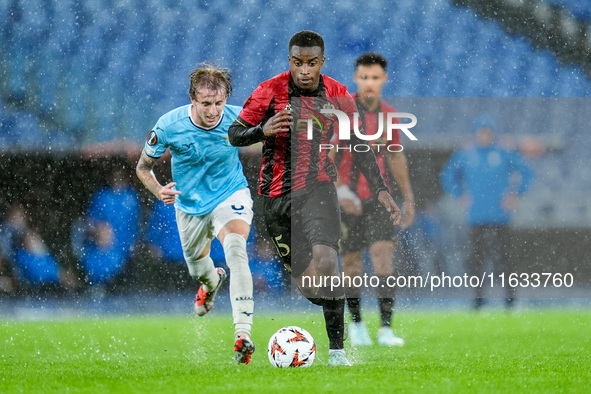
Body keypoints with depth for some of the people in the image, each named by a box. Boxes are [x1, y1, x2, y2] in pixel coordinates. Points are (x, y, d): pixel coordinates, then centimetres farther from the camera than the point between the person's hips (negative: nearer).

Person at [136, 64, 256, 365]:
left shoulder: (237, 119, -21)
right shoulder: (169, 126, -21)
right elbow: (143, 167, -7)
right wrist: (159, 191, -25)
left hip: (231, 195, -3)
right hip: (190, 205, 3)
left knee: (235, 250, -31)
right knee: (197, 267, 22)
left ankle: (243, 334, -41)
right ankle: (212, 283, 65)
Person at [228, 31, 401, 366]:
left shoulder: (338, 97, 0)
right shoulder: (270, 92, -5)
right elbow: (235, 135, 0)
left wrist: (382, 191, 1)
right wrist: (263, 130, -20)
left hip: (318, 188, -1)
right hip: (277, 195, 1)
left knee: (325, 259, -26)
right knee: (307, 284, -2)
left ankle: (337, 348, -19)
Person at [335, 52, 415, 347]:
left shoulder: (388, 114, 7)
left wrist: (408, 197, 21)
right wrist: (339, 188, -27)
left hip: (379, 197, 2)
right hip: (348, 198, -2)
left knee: (383, 256, -13)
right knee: (351, 262, 4)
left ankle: (386, 328, -17)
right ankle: (356, 323, 24)